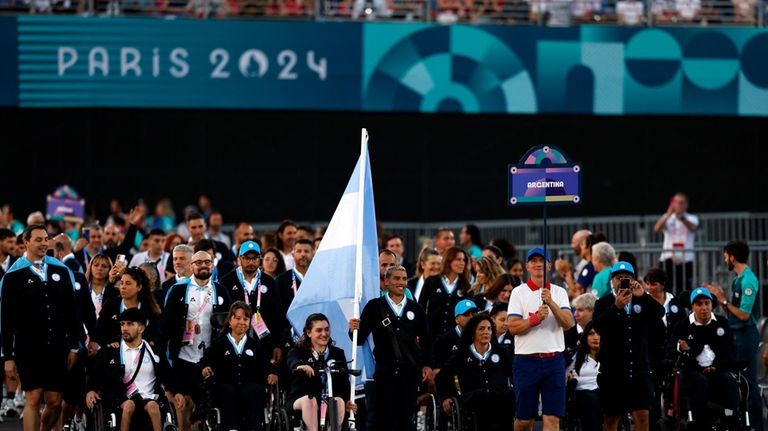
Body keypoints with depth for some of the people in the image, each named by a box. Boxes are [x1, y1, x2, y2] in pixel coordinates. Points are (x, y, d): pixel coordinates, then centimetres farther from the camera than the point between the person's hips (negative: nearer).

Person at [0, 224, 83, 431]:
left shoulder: (62, 271, 8)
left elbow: (72, 311, 11)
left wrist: (74, 346, 6)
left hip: (57, 349, 3)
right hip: (28, 349, -3)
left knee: (55, 403, 3)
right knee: (33, 399, -7)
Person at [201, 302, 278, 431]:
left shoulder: (255, 345, 26)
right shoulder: (218, 344, 22)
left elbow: (264, 366, 12)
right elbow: (205, 361, 8)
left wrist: (271, 374, -12)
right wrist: (205, 368, -17)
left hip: (250, 386, 1)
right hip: (225, 386, -1)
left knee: (253, 391, -34)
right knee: (229, 392, -36)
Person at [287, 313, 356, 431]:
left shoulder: (337, 354, 11)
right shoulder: (298, 351, 2)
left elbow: (344, 381, 3)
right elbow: (292, 362, -23)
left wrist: (348, 401, -17)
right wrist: (300, 366, -49)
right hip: (299, 400, -2)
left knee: (339, 401, -31)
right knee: (310, 400, -36)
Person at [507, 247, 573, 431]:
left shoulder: (559, 292, 8)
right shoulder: (519, 292, 3)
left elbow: (568, 323, -5)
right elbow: (513, 327, -6)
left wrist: (551, 302, -17)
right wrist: (536, 318, -19)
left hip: (554, 360, 1)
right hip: (527, 360, -1)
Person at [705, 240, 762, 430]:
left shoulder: (748, 280, -17)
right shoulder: (738, 278, 12)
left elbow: (743, 314, -19)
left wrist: (723, 300, -12)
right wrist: (720, 295, 8)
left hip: (746, 335, -10)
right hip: (736, 335, 10)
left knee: (749, 381, -6)